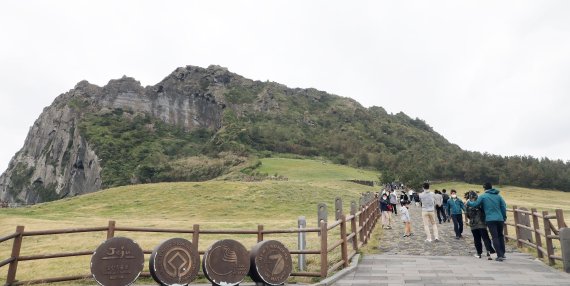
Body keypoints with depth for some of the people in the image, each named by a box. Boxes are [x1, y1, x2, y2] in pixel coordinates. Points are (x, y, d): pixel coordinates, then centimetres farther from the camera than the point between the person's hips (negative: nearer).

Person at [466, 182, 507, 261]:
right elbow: (504, 207, 6)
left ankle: (500, 255, -7)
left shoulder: (483, 196, -2)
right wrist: (504, 218, 15)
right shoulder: (498, 196, 9)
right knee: (500, 236, 18)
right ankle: (502, 254, 22)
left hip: (490, 219, -4)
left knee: (495, 237, -2)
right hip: (500, 219, 4)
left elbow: (475, 204, -4)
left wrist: (468, 202, 16)